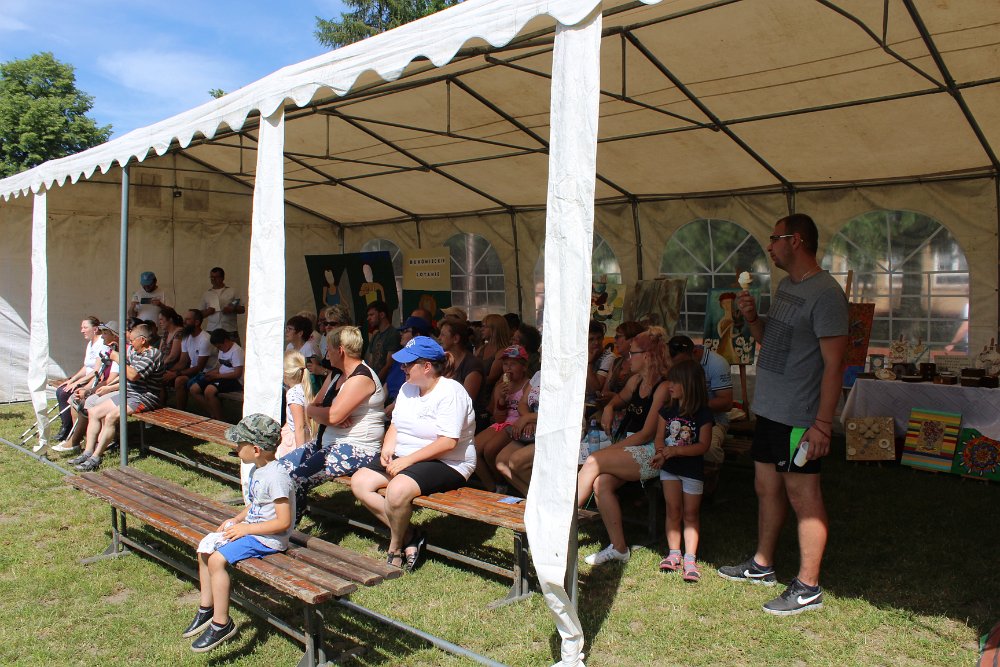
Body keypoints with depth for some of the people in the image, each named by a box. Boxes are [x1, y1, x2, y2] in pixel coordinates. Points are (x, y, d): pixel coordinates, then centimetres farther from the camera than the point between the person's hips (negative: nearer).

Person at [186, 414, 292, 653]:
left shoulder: (276, 477, -24)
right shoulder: (257, 470, 8)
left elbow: (283, 522, -25)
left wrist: (246, 528, -20)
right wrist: (236, 519, 4)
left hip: (269, 538, -11)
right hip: (250, 528, 11)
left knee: (217, 559, -20)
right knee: (204, 548, 9)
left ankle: (221, 623, -5)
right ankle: (206, 609, 23)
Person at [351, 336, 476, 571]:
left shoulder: (450, 391, -15)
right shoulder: (407, 388, 12)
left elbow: (448, 442, -24)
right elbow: (395, 426, 17)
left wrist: (407, 460, -24)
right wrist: (387, 448, -5)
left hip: (447, 464, -9)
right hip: (405, 459, 9)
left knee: (398, 489, -34)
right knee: (359, 482, -7)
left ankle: (395, 547, -6)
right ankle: (409, 536, -6)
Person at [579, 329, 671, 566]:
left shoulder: (663, 388, -12)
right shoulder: (635, 381, 13)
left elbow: (647, 433, -16)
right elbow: (620, 398, 38)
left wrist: (613, 449, -15)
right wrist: (609, 407, 15)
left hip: (650, 455, -8)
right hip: (628, 448, 8)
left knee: (593, 462, -23)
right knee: (601, 484, -18)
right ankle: (618, 548, -9)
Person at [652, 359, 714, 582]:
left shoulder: (703, 413, -12)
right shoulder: (667, 410, 3)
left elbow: (703, 445, -16)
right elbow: (659, 437, 1)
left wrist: (674, 450, -23)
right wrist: (661, 453, -20)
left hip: (693, 469, -4)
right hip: (669, 467, 4)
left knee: (690, 513, 1)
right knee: (673, 510, 5)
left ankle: (690, 558, 4)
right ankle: (673, 553, 13)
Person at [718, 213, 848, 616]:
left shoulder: (825, 293, -16)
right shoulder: (786, 286, 13)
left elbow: (833, 363, -20)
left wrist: (823, 423, -23)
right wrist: (752, 318, 2)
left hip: (799, 417, -9)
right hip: (768, 409, 9)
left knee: (803, 498, 0)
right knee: (767, 488, 18)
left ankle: (808, 587, 11)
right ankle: (762, 566, 33)